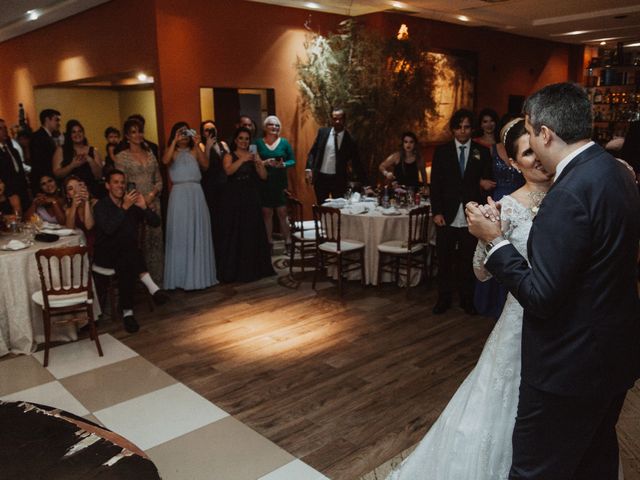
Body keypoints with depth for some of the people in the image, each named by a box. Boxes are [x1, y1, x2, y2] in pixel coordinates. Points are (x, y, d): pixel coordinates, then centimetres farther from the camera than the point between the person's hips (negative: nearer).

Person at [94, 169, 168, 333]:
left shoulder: (132, 203, 7)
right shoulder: (101, 205, -4)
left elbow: (156, 222, 2)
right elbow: (108, 229, -23)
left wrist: (144, 207, -15)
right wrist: (124, 208, -27)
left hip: (128, 253, 3)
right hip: (106, 254, -3)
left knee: (126, 266, -32)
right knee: (128, 243, -34)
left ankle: (127, 312, -34)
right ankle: (151, 287, -35)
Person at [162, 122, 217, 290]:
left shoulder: (195, 152, 10)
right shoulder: (172, 152, 6)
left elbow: (205, 165, -7)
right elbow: (165, 161, -17)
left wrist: (197, 144, -11)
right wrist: (175, 141, -16)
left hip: (196, 194, 2)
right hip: (179, 195, -2)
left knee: (198, 234, 6)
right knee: (180, 236, 1)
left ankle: (199, 275, 16)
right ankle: (181, 277, 8)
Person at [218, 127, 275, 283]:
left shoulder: (253, 155, 9)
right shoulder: (229, 156, 1)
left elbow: (264, 176, 0)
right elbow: (229, 171, -19)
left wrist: (259, 163, -16)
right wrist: (242, 160, -28)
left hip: (252, 199, 3)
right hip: (235, 199, -3)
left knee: (253, 233, 6)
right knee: (236, 233, -1)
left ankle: (254, 268, 18)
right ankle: (236, 270, 5)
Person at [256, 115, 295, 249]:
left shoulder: (284, 142, 4)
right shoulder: (258, 143, 1)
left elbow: (292, 160, 4)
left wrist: (284, 164, -15)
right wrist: (264, 163, -19)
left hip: (280, 183, 0)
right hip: (264, 184, 0)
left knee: (282, 213, -1)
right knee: (267, 213, 5)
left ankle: (287, 242, 7)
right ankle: (269, 242, 15)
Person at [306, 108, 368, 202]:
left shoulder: (350, 140, -5)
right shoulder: (323, 132, 2)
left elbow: (356, 164, -2)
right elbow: (313, 152, 6)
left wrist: (364, 184, -5)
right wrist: (309, 169, -8)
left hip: (338, 180, -2)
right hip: (320, 177, 2)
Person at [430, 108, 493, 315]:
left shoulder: (482, 152, 5)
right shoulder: (442, 151, 5)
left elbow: (487, 182, 7)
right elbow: (435, 184, 1)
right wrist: (436, 212, -5)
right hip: (447, 216, 0)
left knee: (467, 260, 8)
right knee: (445, 260, 7)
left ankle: (467, 299, 22)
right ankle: (444, 298, 20)